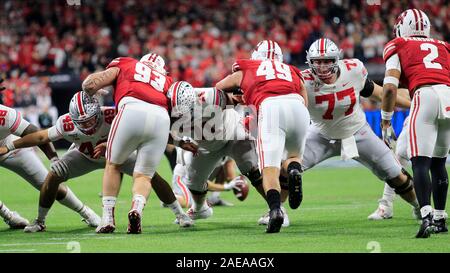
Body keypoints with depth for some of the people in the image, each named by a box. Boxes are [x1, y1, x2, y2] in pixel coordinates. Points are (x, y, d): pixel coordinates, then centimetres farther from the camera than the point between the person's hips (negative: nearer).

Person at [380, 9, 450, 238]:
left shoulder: (397, 48, 18)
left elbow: (390, 87, 6)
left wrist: (385, 121, 12)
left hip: (425, 96, -4)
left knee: (420, 163, -7)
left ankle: (427, 217, -23)